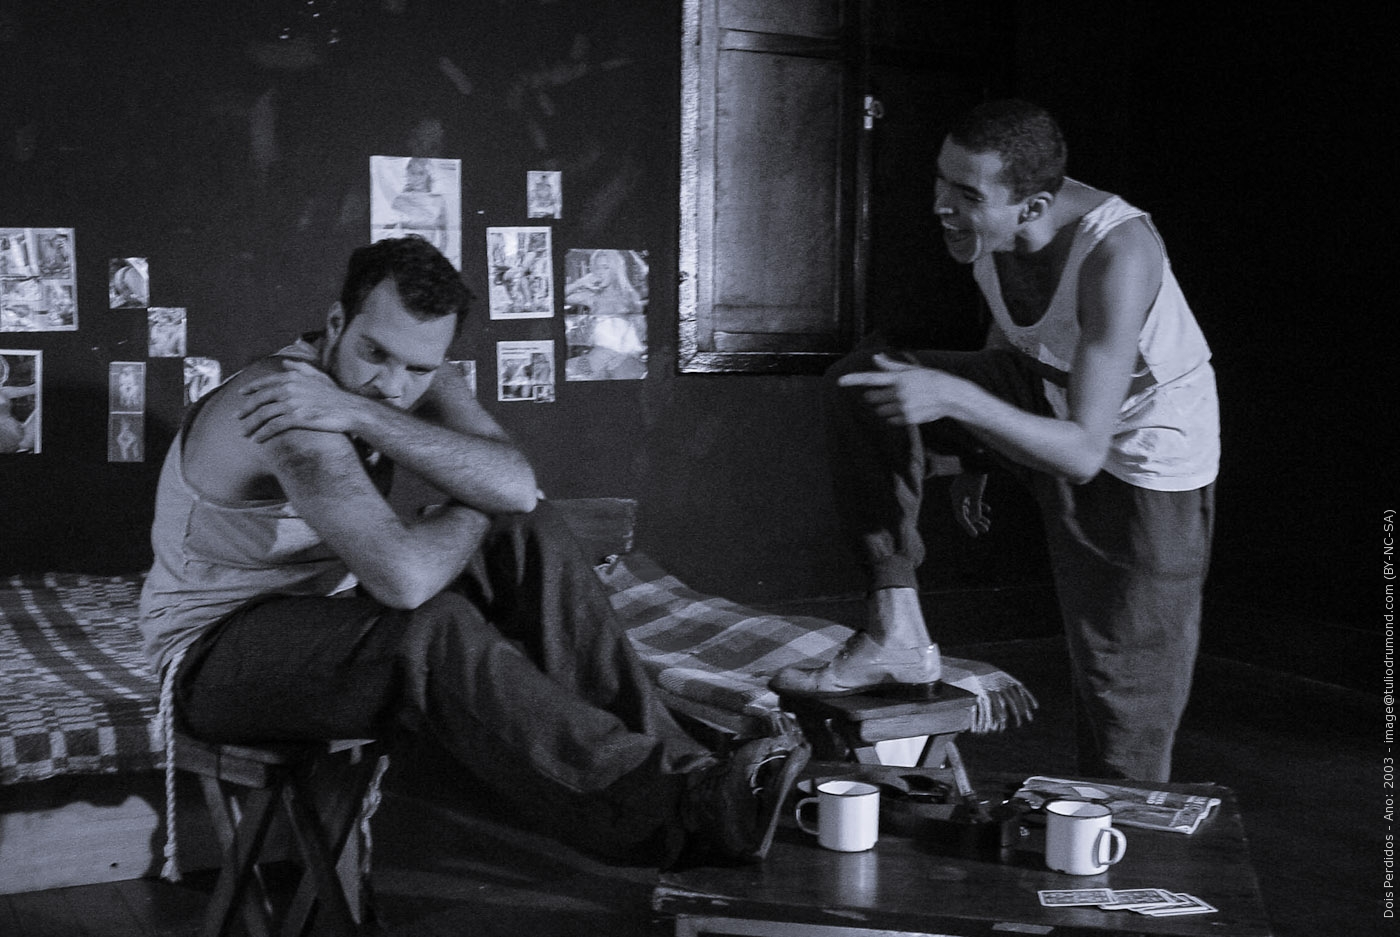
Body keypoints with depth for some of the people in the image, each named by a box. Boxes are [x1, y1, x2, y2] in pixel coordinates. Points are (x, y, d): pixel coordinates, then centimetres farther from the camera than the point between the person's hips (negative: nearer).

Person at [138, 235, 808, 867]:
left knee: (529, 540, -8)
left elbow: (517, 488, -23)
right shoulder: (296, 413, -30)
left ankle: (672, 764, -18)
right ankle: (678, 816, -34)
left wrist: (362, 414, -32)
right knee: (430, 631, -34)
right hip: (219, 650, -8)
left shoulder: (414, 377, -5)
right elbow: (403, 578, -41)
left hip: (331, 604, 8)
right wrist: (471, 512, -19)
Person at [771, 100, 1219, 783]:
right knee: (860, 384, -10)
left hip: (1140, 463, -7)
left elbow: (1084, 453, -37)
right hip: (1044, 397, 7)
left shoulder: (1118, 255, -36)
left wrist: (955, 398, -47)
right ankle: (895, 634, -7)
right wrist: (976, 458, 17)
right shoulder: (986, 228, -15)